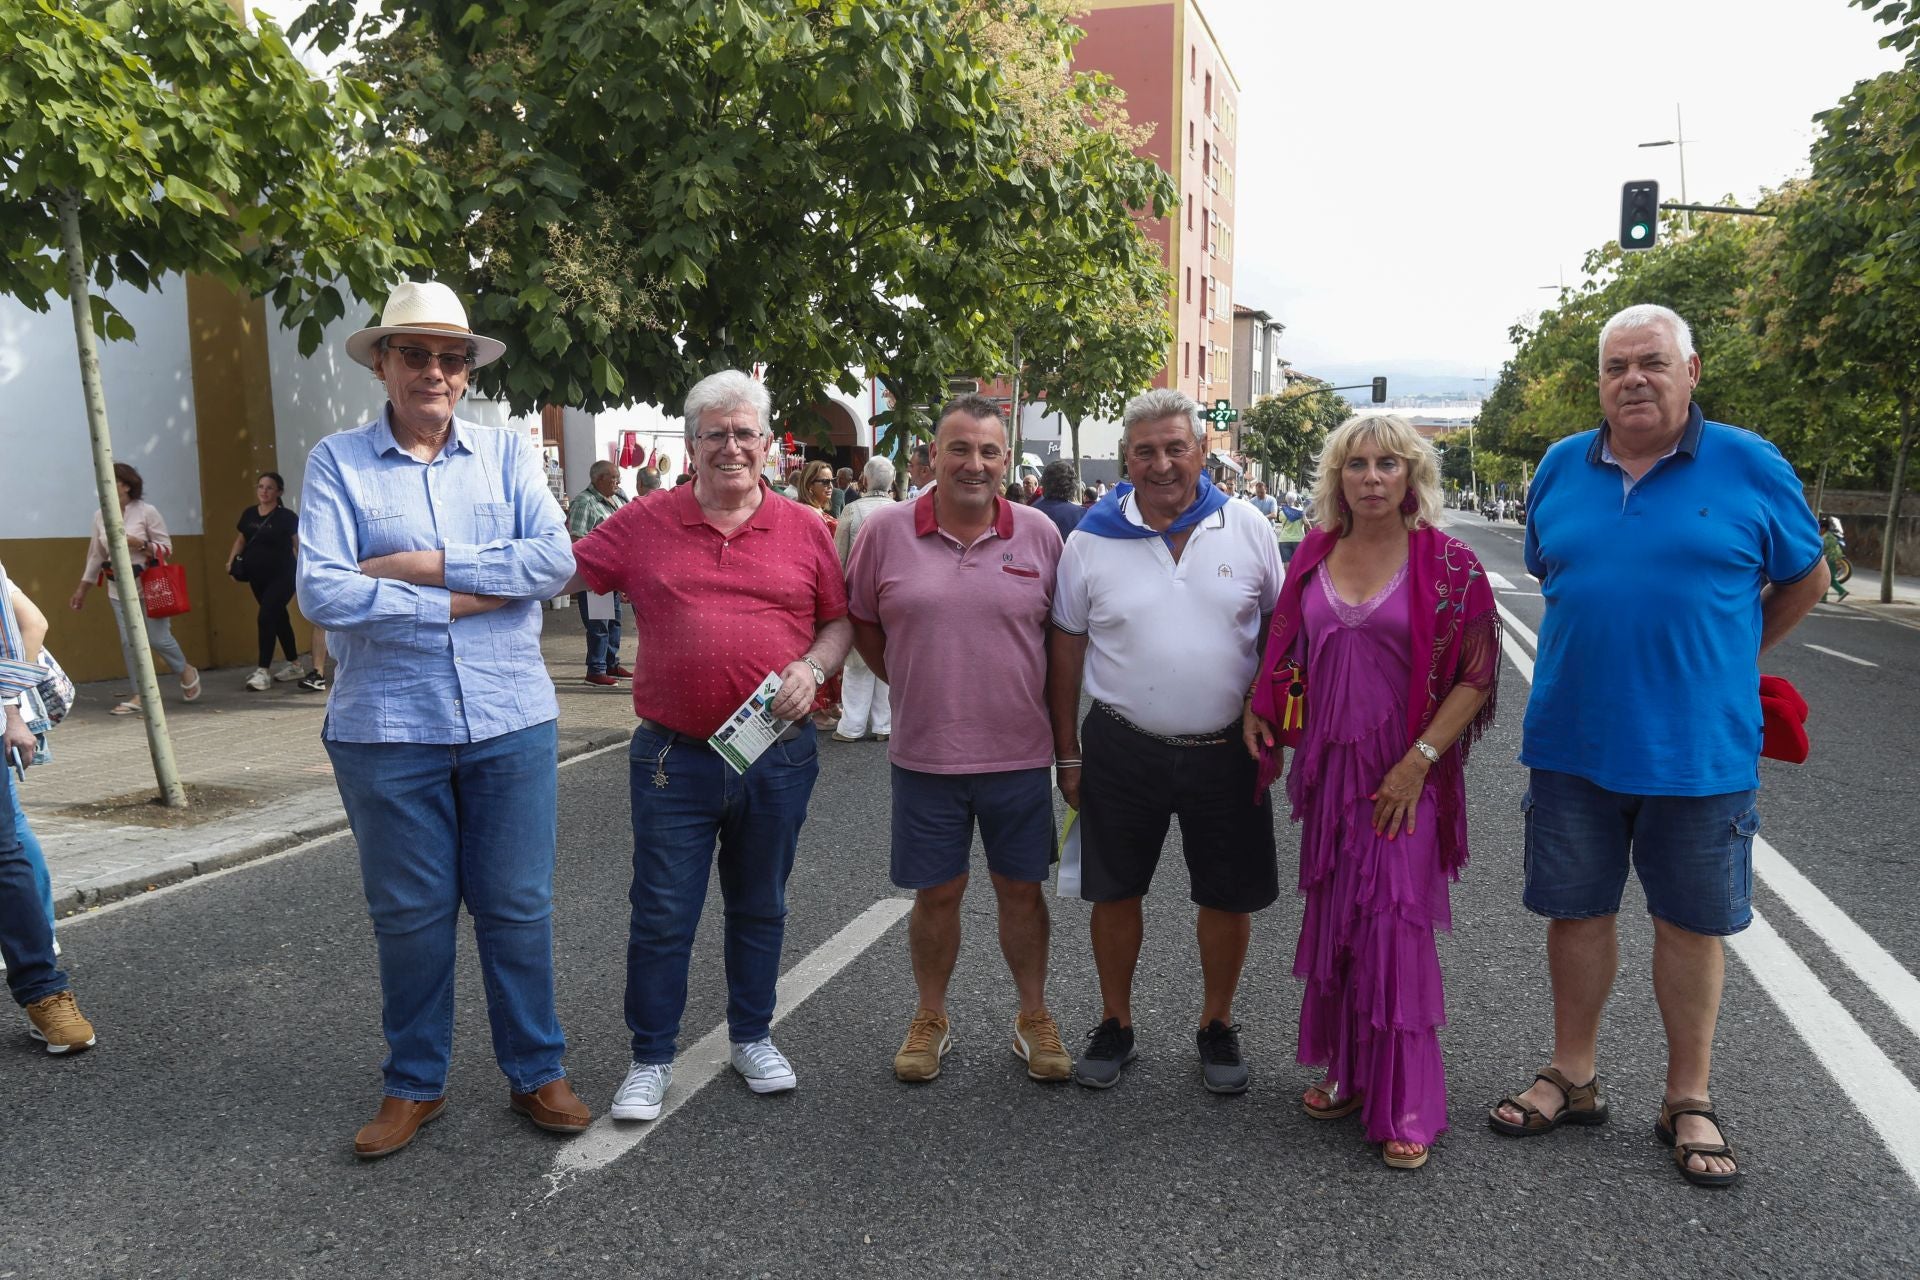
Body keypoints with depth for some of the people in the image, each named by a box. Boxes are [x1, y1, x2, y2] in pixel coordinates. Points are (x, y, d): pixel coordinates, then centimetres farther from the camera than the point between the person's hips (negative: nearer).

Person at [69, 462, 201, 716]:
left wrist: (139, 544, -24)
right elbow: (96, 555, 12)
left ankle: (186, 671, 26)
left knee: (157, 638, -3)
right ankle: (139, 695, 9)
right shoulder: (100, 516, 4)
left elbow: (166, 548, -7)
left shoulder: (147, 511, -9)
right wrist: (82, 589, 13)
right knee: (128, 642, 2)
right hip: (119, 587, 4)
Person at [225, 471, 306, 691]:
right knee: (279, 618, 15)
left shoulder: (286, 516, -9)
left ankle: (263, 671, -11)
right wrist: (232, 560, 7)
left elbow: (298, 545, -10)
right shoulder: (249, 514, 8)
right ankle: (294, 665, 26)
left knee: (265, 617, -15)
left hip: (282, 576, -6)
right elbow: (240, 540, 20)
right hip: (258, 578, 6)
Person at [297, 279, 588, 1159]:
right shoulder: (338, 461, 1)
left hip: (510, 722, 1)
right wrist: (469, 598, -13)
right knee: (408, 914, 11)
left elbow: (555, 559, -10)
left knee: (518, 908, 9)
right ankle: (413, 1084, 29)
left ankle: (536, 1073, 26)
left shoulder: (508, 452, 5)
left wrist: (425, 566, -14)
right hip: (387, 727, -1)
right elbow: (322, 592, -12)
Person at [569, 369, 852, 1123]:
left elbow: (841, 621, 6)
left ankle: (752, 1038, 35)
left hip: (777, 756, 1)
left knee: (760, 907, 16)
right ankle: (650, 1059, 23)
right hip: (675, 756, -1)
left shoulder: (805, 531, 3)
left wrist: (811, 670, -11)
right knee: (662, 914, 6)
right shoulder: (643, 525, 1)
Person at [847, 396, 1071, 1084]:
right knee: (935, 893, 11)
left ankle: (1034, 1018, 31)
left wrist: (1056, 713, 6)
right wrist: (904, 681, 6)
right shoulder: (887, 531, -3)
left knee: (1021, 891, 12)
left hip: (1019, 751, 1)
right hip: (925, 754, 0)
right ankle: (930, 1020, 31)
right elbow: (859, 620, 9)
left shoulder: (1039, 532, -1)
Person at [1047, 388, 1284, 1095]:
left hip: (1227, 750, 1)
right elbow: (1065, 647, 3)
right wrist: (1068, 755, 2)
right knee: (1115, 892, 10)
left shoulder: (1247, 528, -1)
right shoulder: (1093, 538, -3)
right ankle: (1115, 1024, 30)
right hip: (1122, 750, 0)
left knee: (1229, 897, 10)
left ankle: (1217, 1024, 31)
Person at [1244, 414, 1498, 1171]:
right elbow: (1286, 648, 17)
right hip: (1327, 766, 5)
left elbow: (1477, 675, -9)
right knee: (1333, 921, 12)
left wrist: (1419, 760, -14)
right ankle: (1347, 1071, 29)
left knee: (1395, 928, -3)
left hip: (1403, 774, -4)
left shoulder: (1448, 565, -7)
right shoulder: (1315, 555, 5)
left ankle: (1404, 1105, 11)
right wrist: (1258, 709, 4)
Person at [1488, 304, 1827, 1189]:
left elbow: (1804, 580, 8)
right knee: (1576, 910, 11)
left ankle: (1689, 1100, 26)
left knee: (1691, 920, 10)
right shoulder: (1561, 469, 3)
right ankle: (1574, 1079, 28)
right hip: (1572, 742, 3)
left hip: (1700, 746, -2)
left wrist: (1722, 658, 13)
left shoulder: (1751, 467, -4)